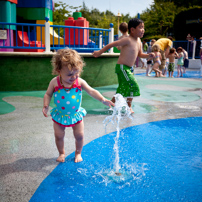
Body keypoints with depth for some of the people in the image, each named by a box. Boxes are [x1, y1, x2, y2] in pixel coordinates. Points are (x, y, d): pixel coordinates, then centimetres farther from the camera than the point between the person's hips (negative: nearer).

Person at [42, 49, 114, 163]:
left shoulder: (80, 82, -14)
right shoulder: (55, 83, -15)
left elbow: (91, 91, -13)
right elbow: (48, 95, -3)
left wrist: (103, 100, -24)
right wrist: (46, 106, -18)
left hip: (76, 115, 1)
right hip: (60, 115, 0)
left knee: (79, 135, 6)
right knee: (59, 136, 6)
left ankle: (78, 153, 32)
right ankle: (62, 153, 32)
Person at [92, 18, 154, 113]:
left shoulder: (139, 41, 9)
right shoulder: (127, 40, -17)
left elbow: (140, 54, 21)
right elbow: (112, 44, -13)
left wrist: (148, 55, 2)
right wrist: (100, 52, -9)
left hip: (127, 68, 9)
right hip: (121, 67, -9)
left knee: (122, 89, 16)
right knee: (133, 85, -13)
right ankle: (129, 106, -2)